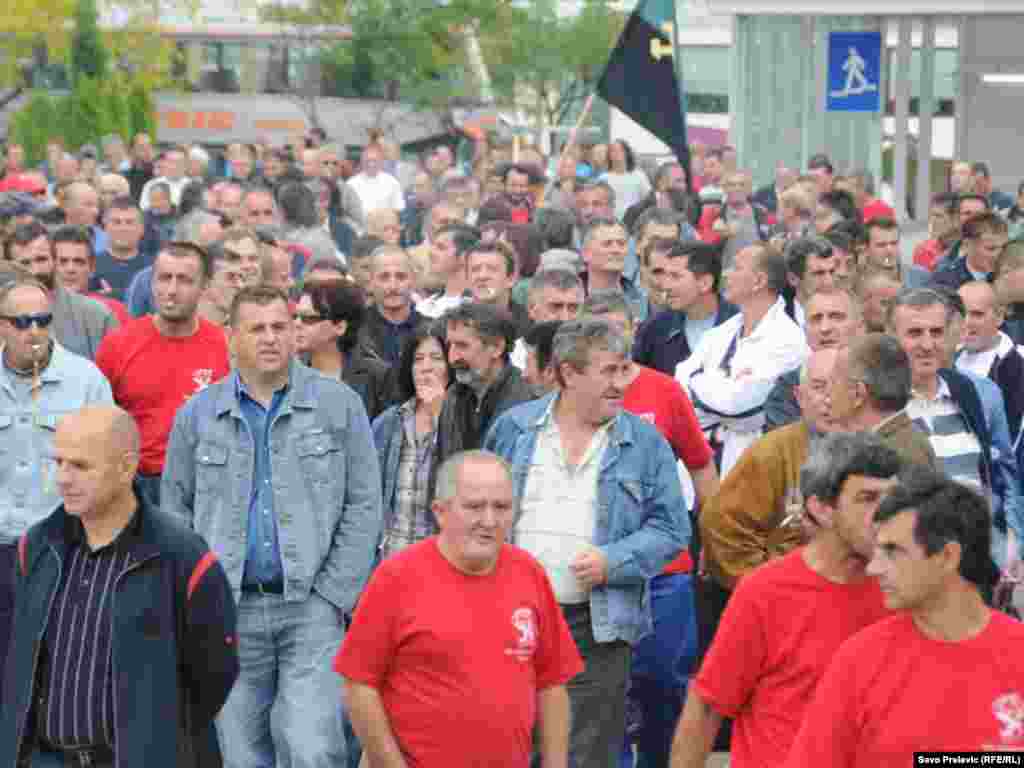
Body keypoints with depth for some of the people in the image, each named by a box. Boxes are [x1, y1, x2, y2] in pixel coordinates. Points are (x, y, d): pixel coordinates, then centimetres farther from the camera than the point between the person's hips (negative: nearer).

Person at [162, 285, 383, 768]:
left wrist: (334, 595, -6)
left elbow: (363, 506, 1)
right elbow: (175, 509, 11)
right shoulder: (197, 415, 8)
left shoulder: (338, 405, 3)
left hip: (311, 607, -2)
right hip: (230, 611, 2)